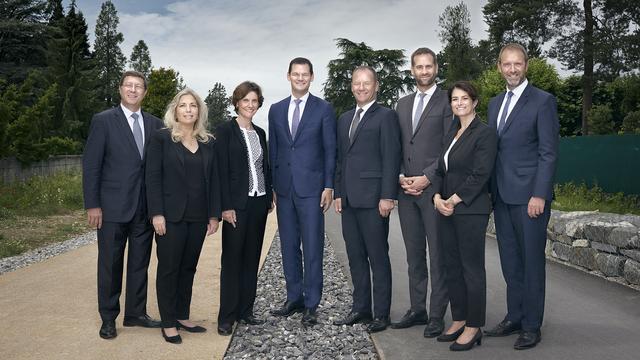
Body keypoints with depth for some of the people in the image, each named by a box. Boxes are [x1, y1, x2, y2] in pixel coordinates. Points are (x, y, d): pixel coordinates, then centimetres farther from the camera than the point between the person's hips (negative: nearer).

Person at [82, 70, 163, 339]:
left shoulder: (155, 124, 8)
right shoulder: (103, 121, -2)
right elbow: (91, 165, -5)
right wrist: (92, 205, -10)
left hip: (145, 207, 4)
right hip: (113, 207, -3)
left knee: (140, 264, 12)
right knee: (110, 264, 7)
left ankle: (136, 313, 26)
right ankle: (108, 319, 21)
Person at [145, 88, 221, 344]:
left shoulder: (208, 142, 9)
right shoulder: (161, 138, -2)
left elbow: (213, 180, 9)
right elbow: (152, 177, -7)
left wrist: (214, 215, 4)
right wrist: (157, 213, -13)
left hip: (198, 216, 4)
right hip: (171, 215, -4)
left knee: (188, 268, 10)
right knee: (169, 268, 3)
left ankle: (182, 317, 22)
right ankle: (168, 323, 13)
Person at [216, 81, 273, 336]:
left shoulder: (260, 133, 14)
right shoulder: (225, 130, -5)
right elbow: (221, 169, -10)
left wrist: (269, 198, 11)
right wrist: (226, 206, -15)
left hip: (259, 202, 6)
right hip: (237, 204, -6)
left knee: (252, 258, 10)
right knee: (232, 260, -1)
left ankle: (245, 311, 20)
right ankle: (226, 317, 7)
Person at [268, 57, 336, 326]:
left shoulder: (323, 109, 2)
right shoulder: (276, 110, 12)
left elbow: (330, 150, -1)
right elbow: (273, 150, 13)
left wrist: (329, 186, -7)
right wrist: (271, 186, 9)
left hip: (311, 187, -4)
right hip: (284, 188, 4)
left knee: (312, 247, -2)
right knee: (289, 247, 10)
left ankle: (311, 305, 7)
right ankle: (294, 299, 22)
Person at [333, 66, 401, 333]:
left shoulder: (386, 116, -2)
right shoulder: (344, 119, 19)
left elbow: (391, 158, -9)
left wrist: (388, 196, -15)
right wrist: (338, 193, 13)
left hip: (373, 198, -7)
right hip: (349, 199, 7)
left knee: (378, 258, 1)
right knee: (355, 257, 12)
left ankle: (381, 313, 10)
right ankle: (361, 308, 23)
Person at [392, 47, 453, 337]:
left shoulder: (447, 101, -1)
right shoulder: (402, 104, 17)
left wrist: (426, 178, -13)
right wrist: (401, 177, 1)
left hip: (434, 188, -6)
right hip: (407, 189, 6)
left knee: (438, 255, 0)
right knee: (414, 254, 12)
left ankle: (437, 315, 8)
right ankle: (417, 309, 22)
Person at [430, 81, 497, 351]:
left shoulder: (485, 133, -6)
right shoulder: (451, 133, 16)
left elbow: (480, 175, -14)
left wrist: (453, 200, -14)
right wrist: (437, 197, -1)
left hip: (471, 210, -7)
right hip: (446, 209, 7)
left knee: (472, 268, -1)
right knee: (452, 267, 11)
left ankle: (473, 327, 9)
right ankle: (459, 320, 22)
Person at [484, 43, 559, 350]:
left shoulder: (543, 101, -4)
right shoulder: (495, 103, 15)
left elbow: (548, 152, -9)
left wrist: (539, 195, -16)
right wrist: (491, 191, 10)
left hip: (529, 195, -6)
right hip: (502, 196, 6)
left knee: (531, 262, 2)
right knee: (510, 262, 12)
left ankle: (531, 326, 12)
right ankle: (514, 318, 23)